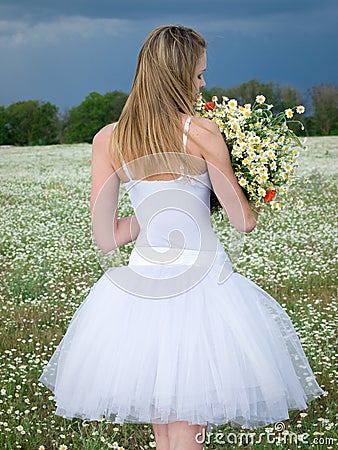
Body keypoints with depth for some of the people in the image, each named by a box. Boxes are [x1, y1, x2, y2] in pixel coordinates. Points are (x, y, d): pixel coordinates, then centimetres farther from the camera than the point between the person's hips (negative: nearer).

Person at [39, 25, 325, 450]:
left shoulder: (107, 140, -1)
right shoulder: (202, 132, -11)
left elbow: (105, 239, 0)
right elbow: (244, 221, -5)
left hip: (143, 282, 4)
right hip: (203, 284, -3)